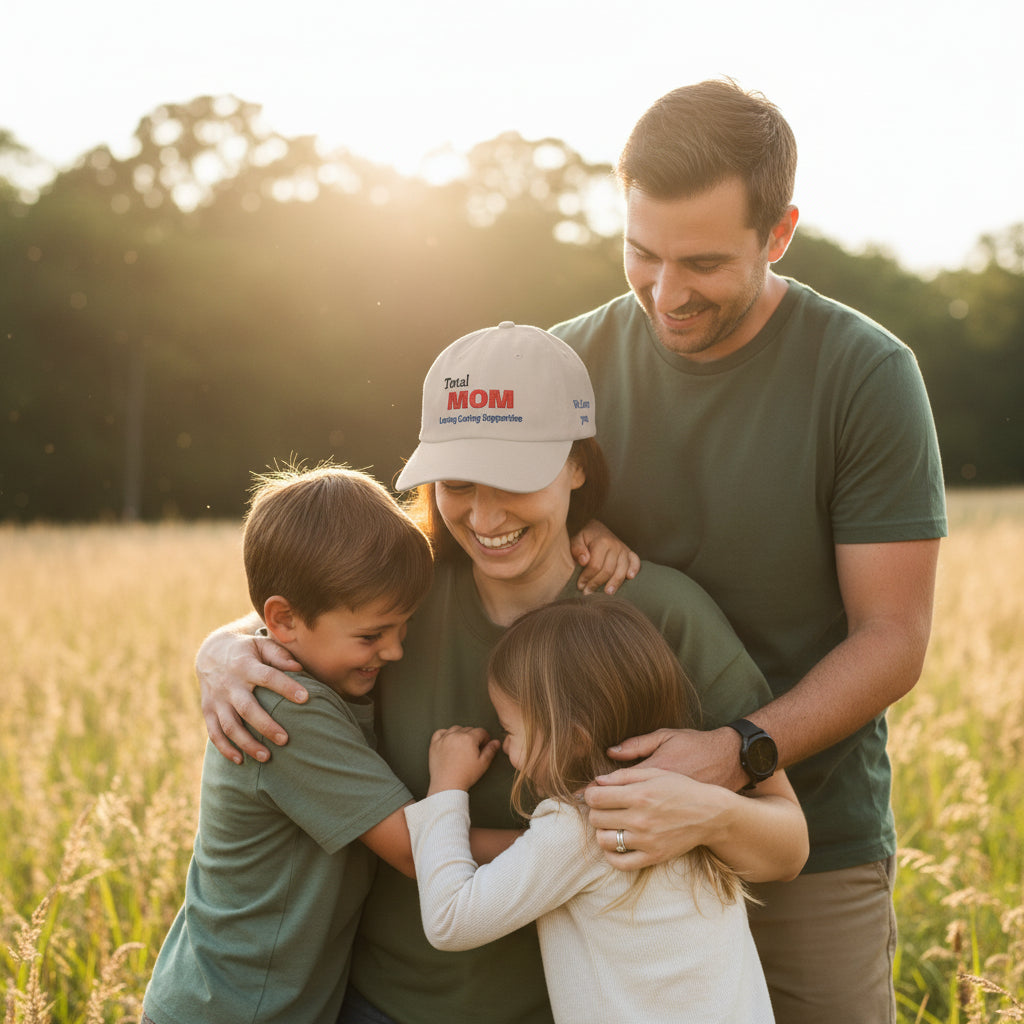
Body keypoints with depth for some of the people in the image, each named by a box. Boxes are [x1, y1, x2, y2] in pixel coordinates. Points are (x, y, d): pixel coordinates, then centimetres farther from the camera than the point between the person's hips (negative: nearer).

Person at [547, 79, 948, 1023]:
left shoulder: (867, 375, -12)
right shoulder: (573, 360, -3)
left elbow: (893, 640, -12)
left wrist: (736, 754, -26)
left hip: (815, 848, -2)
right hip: (626, 826, 3)